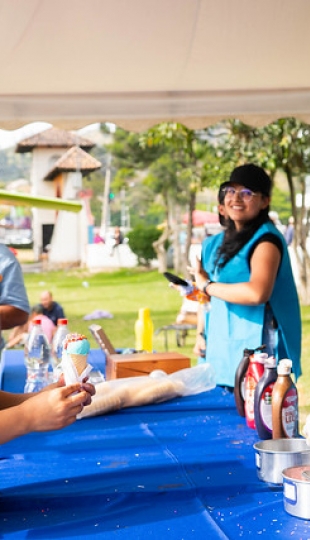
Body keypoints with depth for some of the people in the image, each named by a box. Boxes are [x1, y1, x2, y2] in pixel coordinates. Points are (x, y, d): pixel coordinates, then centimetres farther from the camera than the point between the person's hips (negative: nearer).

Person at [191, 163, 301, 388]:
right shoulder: (225, 239, 14)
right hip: (224, 346, 8)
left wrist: (207, 285, -15)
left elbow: (257, 293, -27)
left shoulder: (266, 240, -12)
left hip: (255, 344, -8)